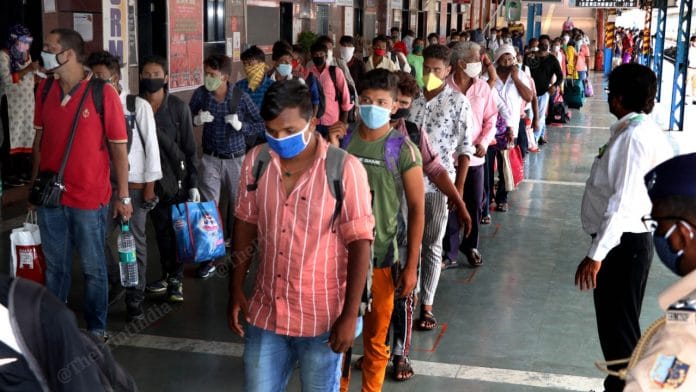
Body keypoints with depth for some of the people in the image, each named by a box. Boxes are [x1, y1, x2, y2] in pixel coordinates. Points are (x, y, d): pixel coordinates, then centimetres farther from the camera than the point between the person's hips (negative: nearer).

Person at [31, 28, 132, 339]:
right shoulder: (45, 89, 3)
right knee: (55, 266, 16)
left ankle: (96, 328, 24)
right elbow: (40, 138, 12)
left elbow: (119, 146, -8)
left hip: (89, 198, -4)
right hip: (50, 196, 4)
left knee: (93, 268, 10)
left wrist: (123, 196, -7)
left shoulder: (103, 93, -11)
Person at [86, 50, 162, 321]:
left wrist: (150, 184, -7)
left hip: (134, 184, -3)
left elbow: (151, 146, -5)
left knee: (135, 242, 6)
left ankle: (135, 299, 19)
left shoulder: (138, 106, -6)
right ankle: (113, 280, 28)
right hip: (105, 183, 3)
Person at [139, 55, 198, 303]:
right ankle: (168, 275, 23)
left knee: (178, 230, 3)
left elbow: (190, 148, -3)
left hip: (177, 178, -2)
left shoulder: (178, 107, -6)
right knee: (161, 230, 11)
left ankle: (176, 279, 15)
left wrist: (193, 183, -6)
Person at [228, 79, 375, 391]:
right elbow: (245, 226, 8)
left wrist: (350, 315, -14)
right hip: (265, 312, 4)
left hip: (322, 318, -3)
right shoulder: (255, 161, -2)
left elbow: (359, 243, -13)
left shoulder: (345, 169, -15)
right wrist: (236, 291, 7)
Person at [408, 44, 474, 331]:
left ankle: (427, 305, 17)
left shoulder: (458, 102, -4)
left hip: (439, 184, -2)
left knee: (432, 245, 7)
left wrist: (459, 188, -6)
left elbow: (465, 148, -3)